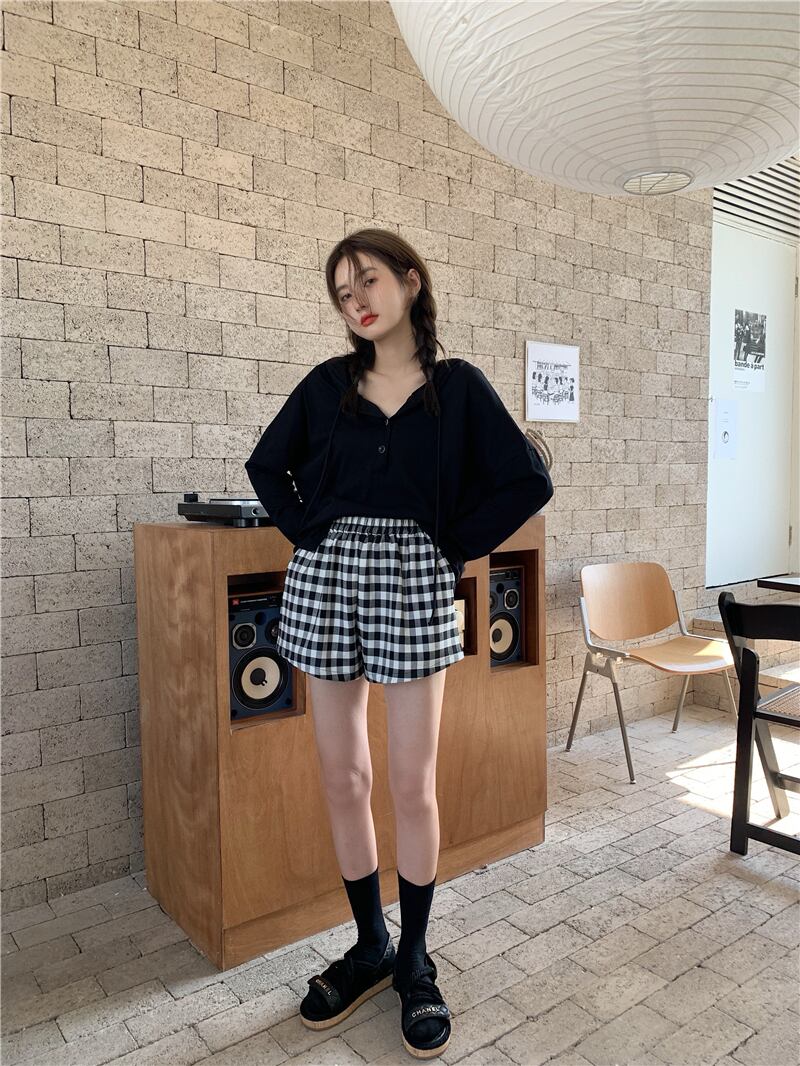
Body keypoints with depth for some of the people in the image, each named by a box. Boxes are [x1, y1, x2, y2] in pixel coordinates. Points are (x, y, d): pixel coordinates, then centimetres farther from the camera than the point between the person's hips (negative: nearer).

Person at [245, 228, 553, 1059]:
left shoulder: (457, 385, 2)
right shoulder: (327, 383, 7)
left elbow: (527, 481, -1)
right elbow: (267, 465, 16)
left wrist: (455, 547, -4)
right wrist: (308, 536, 4)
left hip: (413, 584, -2)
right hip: (326, 578, 3)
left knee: (412, 787, 3)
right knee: (343, 779, 9)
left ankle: (414, 961, 24)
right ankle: (369, 948, 29)